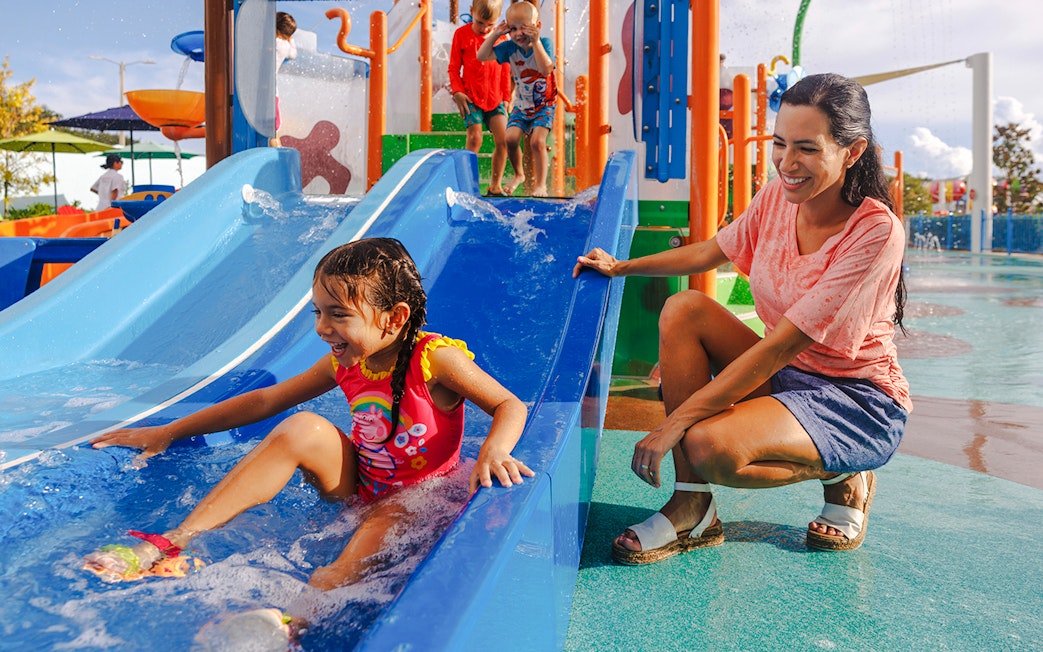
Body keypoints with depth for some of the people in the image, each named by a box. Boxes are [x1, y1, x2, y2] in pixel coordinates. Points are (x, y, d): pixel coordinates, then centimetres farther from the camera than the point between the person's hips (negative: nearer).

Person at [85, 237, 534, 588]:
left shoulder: (436, 359, -20)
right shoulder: (344, 363, -3)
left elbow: (510, 406, -19)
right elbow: (265, 400, 5)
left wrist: (493, 451, -42)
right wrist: (168, 432, 7)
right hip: (359, 489, 5)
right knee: (303, 429, -20)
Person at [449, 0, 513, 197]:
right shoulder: (461, 34, 0)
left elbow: (505, 71, 12)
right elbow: (453, 68, 3)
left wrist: (506, 98, 9)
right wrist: (457, 92, -9)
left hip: (496, 98, 2)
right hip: (471, 97, -2)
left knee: (502, 139, -6)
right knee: (474, 138, -15)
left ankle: (495, 185, 6)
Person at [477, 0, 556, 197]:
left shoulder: (544, 43, -19)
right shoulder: (510, 47, -9)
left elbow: (546, 69, -36)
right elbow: (482, 56, -8)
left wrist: (535, 42, -39)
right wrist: (495, 34, -16)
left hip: (544, 104, -4)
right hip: (521, 105, 4)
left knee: (537, 141, -18)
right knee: (511, 138, -11)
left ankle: (540, 184, -4)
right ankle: (519, 175, 17)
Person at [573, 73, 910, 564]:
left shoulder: (876, 232, -23)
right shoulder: (779, 196, -4)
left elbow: (782, 344, -28)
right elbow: (709, 252, 16)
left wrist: (675, 422, -29)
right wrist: (621, 267, 10)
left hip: (859, 403, -6)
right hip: (785, 375, 7)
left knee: (709, 446, -31)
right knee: (684, 309, -16)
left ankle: (843, 478, 2)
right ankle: (693, 510, -11)